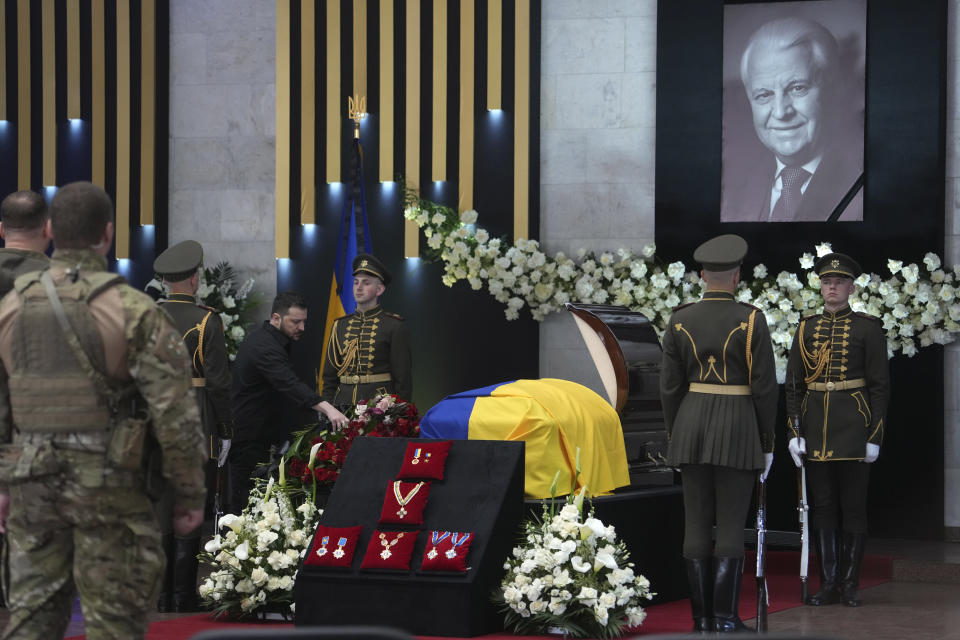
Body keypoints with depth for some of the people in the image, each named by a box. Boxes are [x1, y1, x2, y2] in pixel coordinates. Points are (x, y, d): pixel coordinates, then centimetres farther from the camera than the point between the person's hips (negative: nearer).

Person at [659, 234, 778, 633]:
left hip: (691, 428, 3)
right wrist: (767, 445, -1)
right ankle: (725, 617, -2)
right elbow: (765, 387, -9)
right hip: (739, 431, -3)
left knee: (698, 524, 7)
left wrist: (675, 440, 12)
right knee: (731, 525, 0)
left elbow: (670, 386, 2)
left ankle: (701, 616, 7)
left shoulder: (680, 321, 0)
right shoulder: (751, 320, -9)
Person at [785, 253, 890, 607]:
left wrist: (875, 436, -7)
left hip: (853, 428, -3)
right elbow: (793, 384, 9)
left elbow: (880, 385, -2)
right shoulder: (807, 328, 9)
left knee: (853, 506, 1)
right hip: (816, 429, 3)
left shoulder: (868, 328, 0)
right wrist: (795, 431, 1)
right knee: (822, 505, 5)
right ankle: (829, 583, 10)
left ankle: (850, 584, 7)